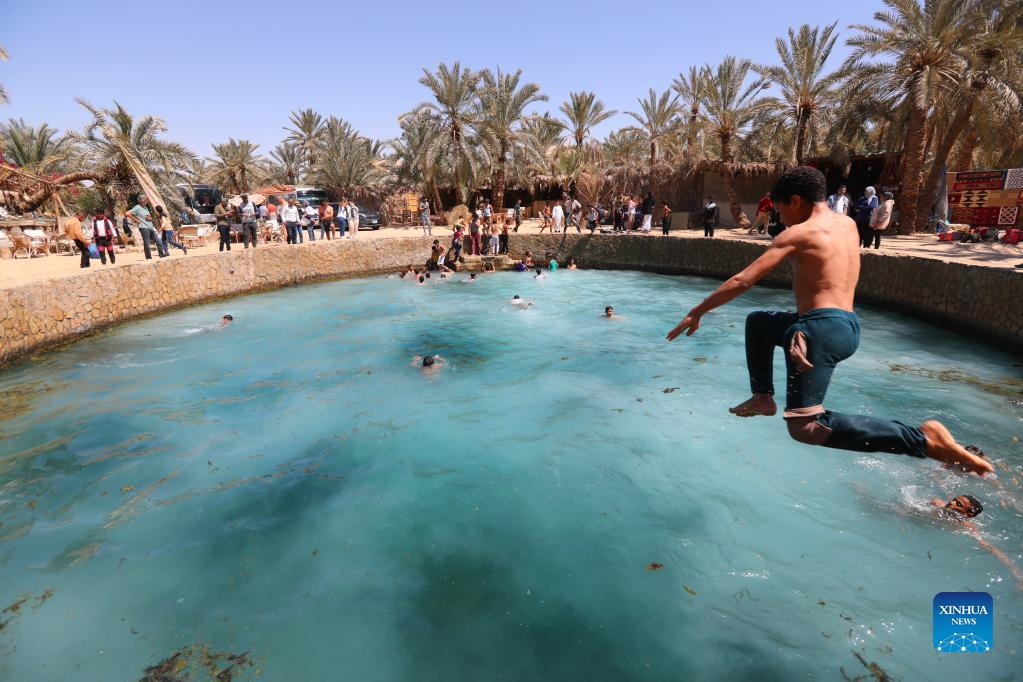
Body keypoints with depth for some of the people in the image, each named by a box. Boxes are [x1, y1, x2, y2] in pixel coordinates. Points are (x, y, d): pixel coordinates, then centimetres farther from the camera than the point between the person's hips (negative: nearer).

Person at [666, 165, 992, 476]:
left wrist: (696, 313, -6)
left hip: (821, 329, -10)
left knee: (806, 427, -18)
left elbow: (742, 281, -11)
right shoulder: (847, 224, 15)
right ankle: (763, 398, 26)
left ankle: (923, 439, -19)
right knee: (757, 321, 30)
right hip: (848, 327, 10)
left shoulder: (798, 233, -7)